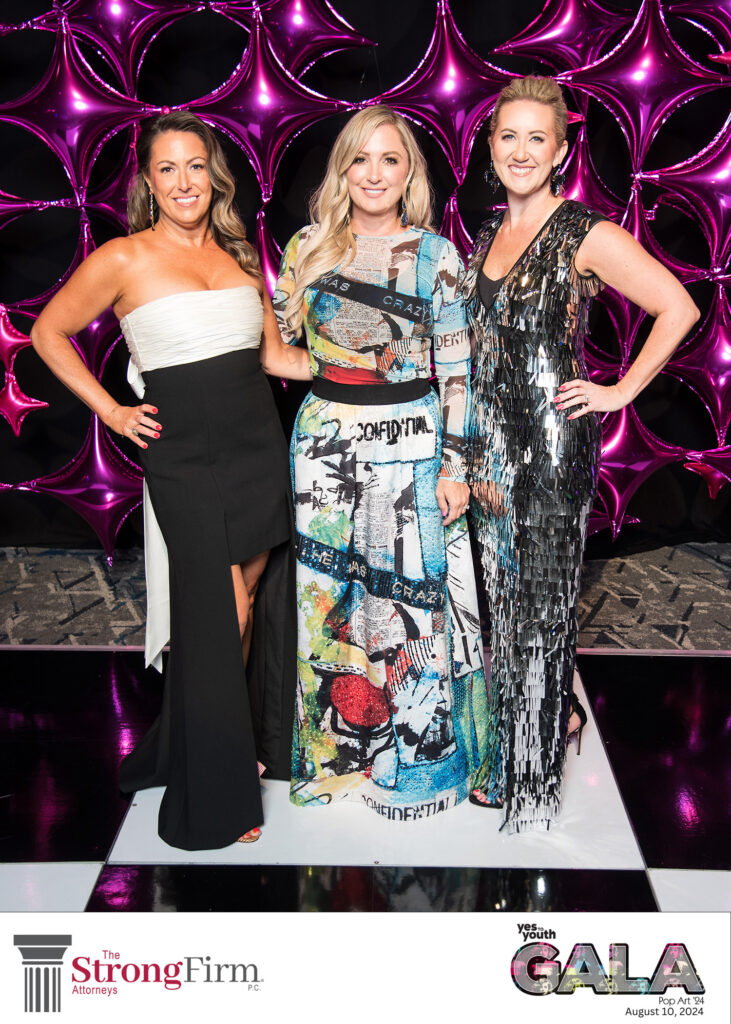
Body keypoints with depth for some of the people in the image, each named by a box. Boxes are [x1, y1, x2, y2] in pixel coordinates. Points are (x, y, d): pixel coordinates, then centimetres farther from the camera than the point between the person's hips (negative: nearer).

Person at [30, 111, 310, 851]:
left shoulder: (238, 255, 11)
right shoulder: (124, 260, -4)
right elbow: (49, 332, 5)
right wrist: (110, 410, -1)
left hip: (259, 450, 5)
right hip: (185, 461, -5)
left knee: (258, 609, 11)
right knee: (219, 621, -3)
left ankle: (250, 743, 33)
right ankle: (215, 795, 14)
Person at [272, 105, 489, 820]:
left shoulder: (437, 256, -1)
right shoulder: (309, 245, 5)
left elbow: (457, 369, -2)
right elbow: (275, 340, 12)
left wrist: (454, 465, -6)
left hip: (411, 449, -2)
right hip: (324, 442, 2)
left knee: (411, 600, 3)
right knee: (326, 597, 9)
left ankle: (416, 755, 24)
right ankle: (336, 750, 29)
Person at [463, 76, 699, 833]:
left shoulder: (585, 236, -10)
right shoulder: (490, 232, 11)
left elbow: (678, 308, -11)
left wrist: (621, 391, -11)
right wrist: (472, 448, 14)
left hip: (552, 441, -7)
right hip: (491, 442, 7)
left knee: (537, 599, 2)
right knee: (507, 591, 14)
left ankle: (525, 771, 17)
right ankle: (559, 708, 38)